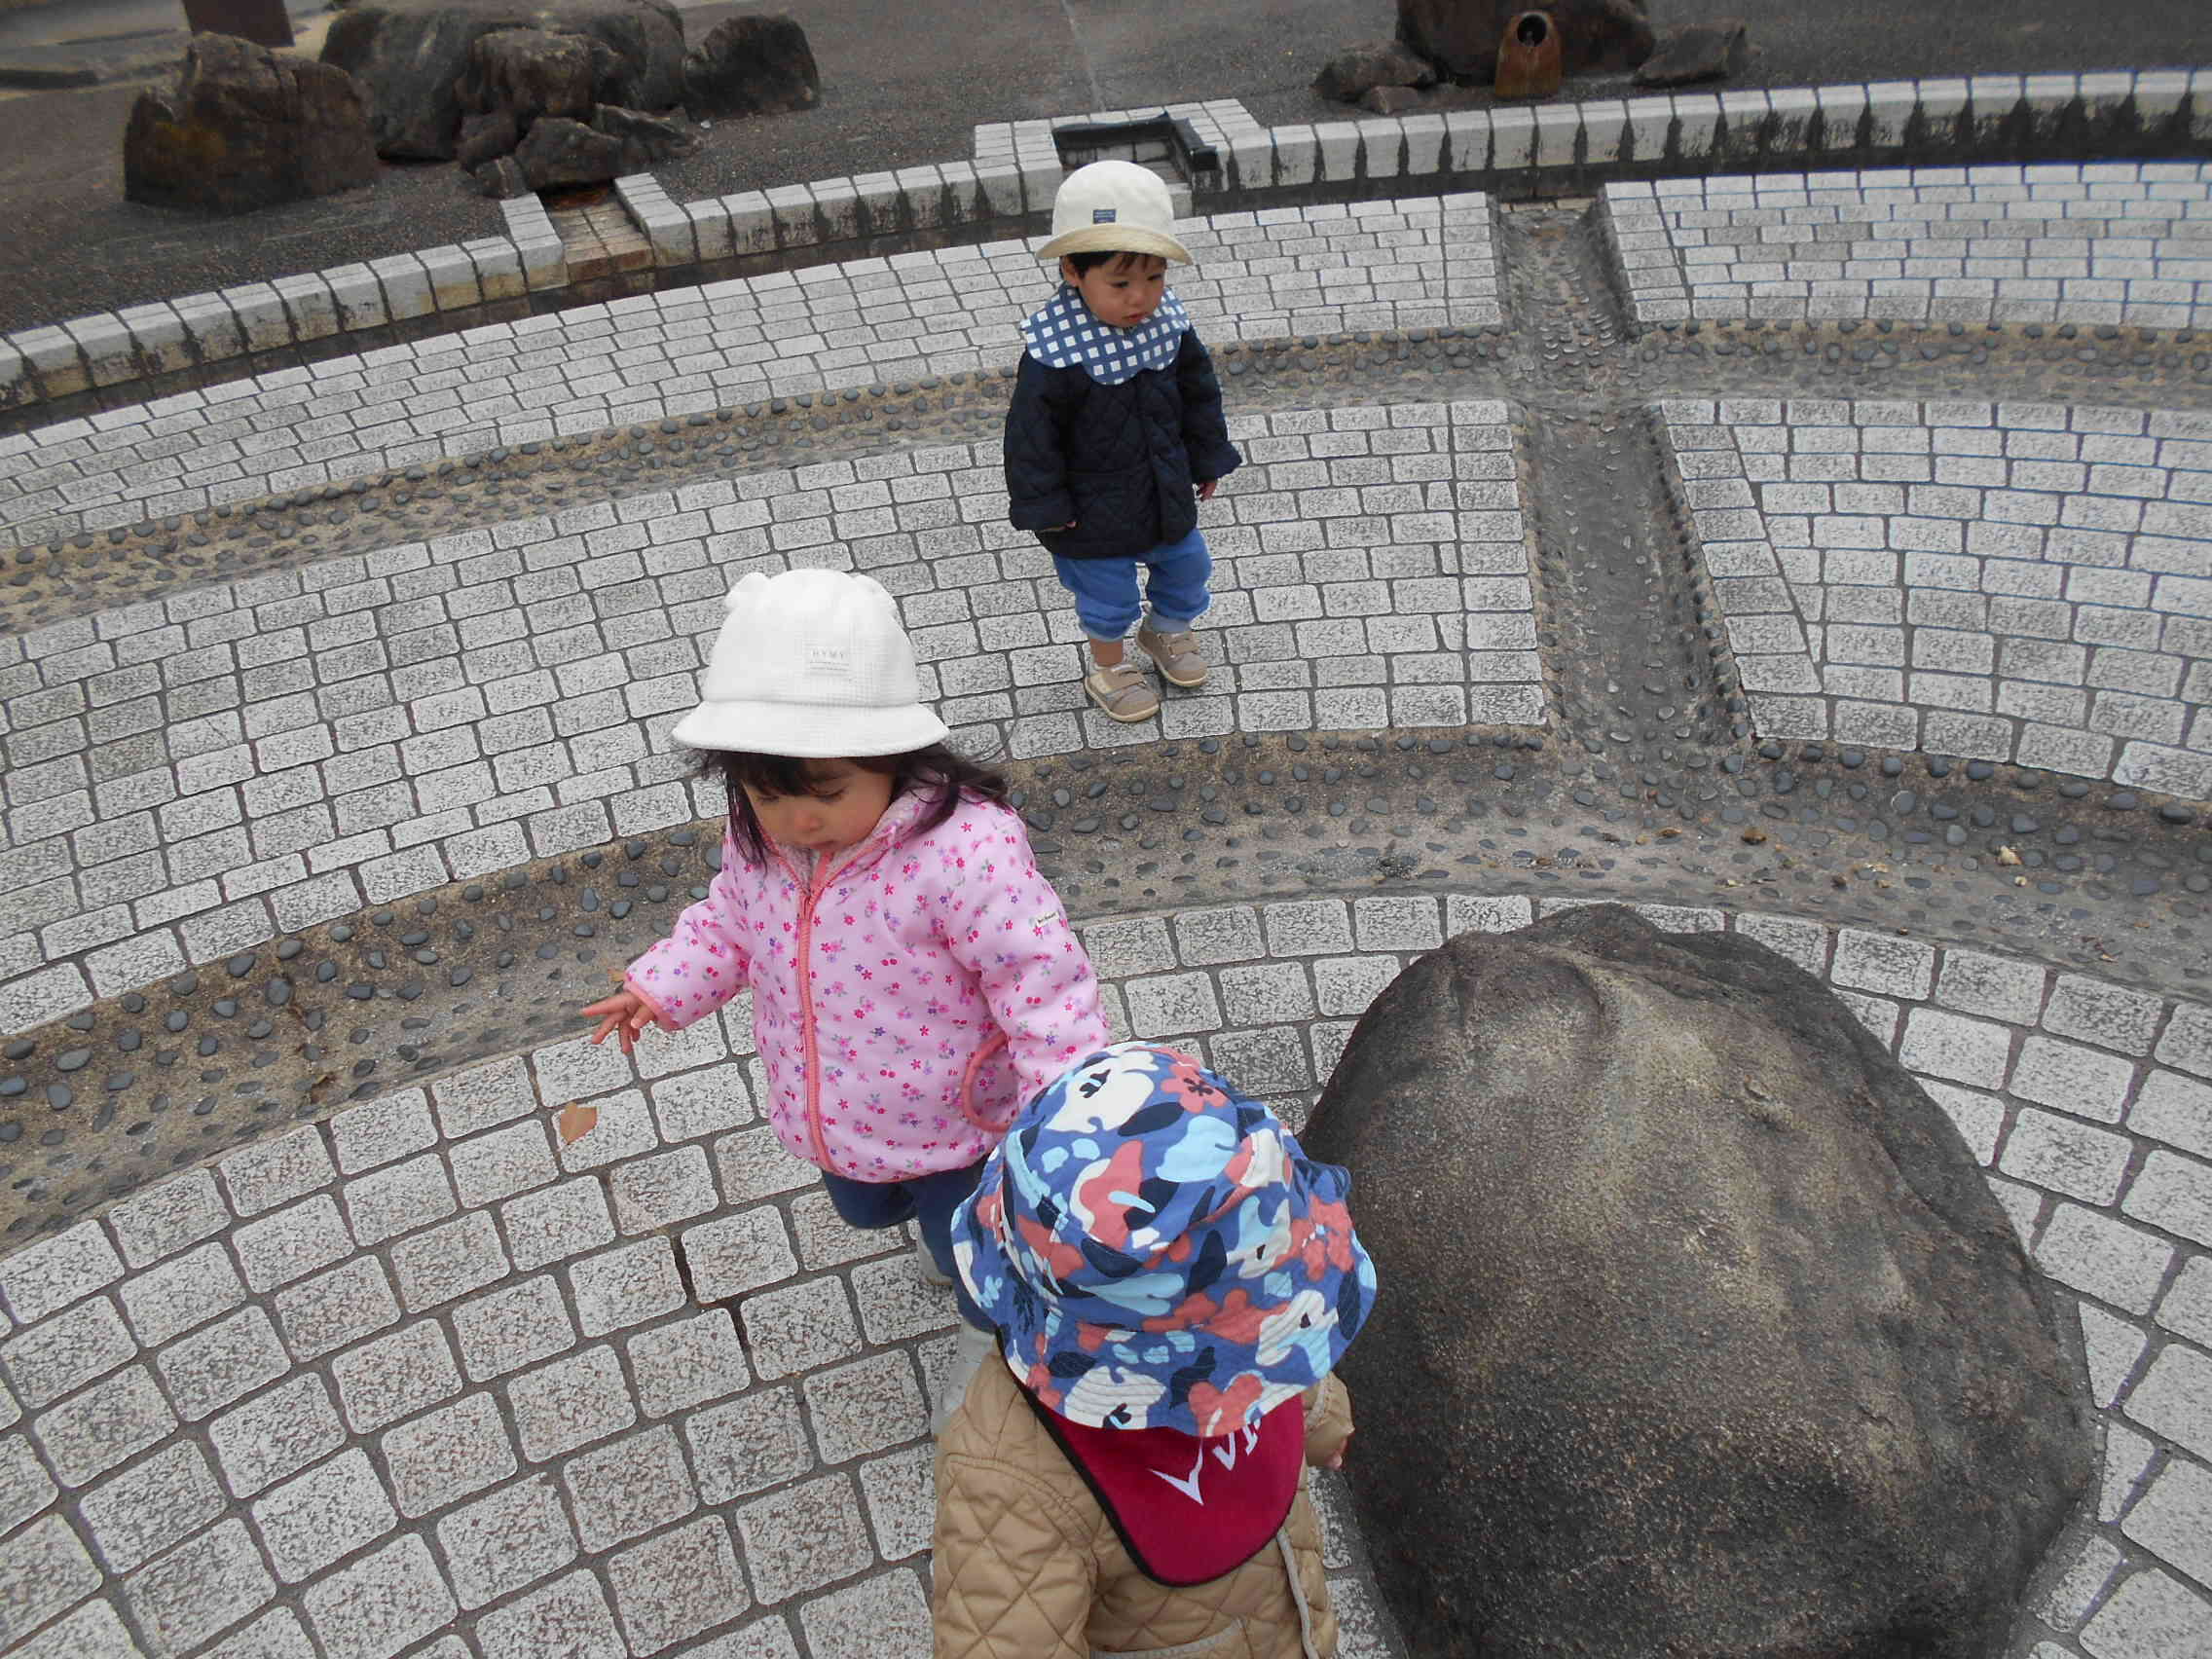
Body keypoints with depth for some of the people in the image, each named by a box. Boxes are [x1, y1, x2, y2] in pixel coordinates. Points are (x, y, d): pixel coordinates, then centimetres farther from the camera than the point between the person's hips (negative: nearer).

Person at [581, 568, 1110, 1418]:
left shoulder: (961, 848, -38)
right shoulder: (757, 839, -17)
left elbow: (1039, 973, -31)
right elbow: (731, 918, 5)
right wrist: (663, 986, -6)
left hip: (950, 1118, -6)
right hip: (833, 1117, 7)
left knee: (966, 1248, 21)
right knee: (864, 1209, 36)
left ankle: (988, 1332, 57)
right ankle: (939, 1223, 70)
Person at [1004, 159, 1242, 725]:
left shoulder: (1168, 323, -11)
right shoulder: (1054, 350, -29)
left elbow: (1199, 390, 5)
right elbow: (1031, 432, -21)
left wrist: (1208, 458, 11)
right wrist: (1045, 504, -16)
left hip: (1165, 490, 6)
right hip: (1095, 506, -5)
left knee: (1188, 565, 22)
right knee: (1109, 594, 12)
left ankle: (1167, 631, 51)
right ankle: (1108, 667, 39)